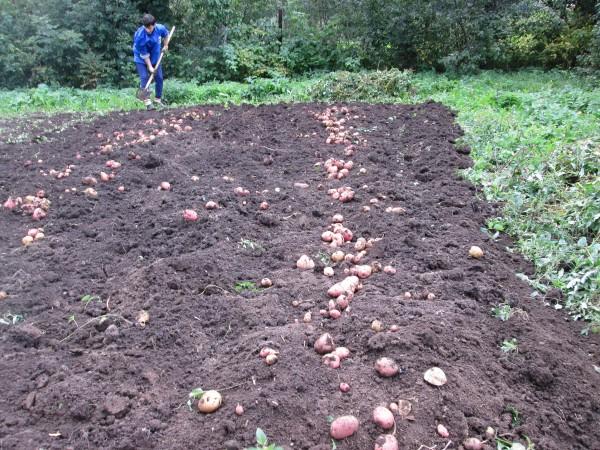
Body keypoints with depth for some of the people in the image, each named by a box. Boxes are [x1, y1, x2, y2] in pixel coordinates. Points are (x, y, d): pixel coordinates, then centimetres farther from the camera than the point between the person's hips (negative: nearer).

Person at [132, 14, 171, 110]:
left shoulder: (160, 28, -22)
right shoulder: (139, 36, -32)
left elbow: (166, 34, 6)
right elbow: (144, 54, -25)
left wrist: (165, 45, 4)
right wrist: (150, 67, -24)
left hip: (156, 58, 4)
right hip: (141, 59, -4)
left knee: (159, 78, 3)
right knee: (144, 78, -14)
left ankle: (158, 100, 17)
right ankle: (147, 102, -13)